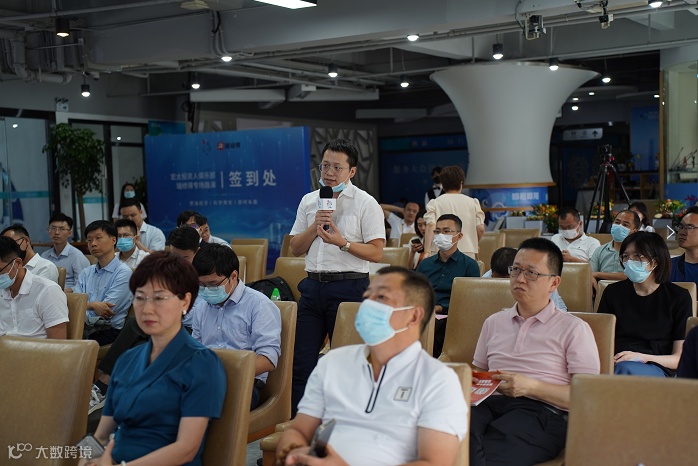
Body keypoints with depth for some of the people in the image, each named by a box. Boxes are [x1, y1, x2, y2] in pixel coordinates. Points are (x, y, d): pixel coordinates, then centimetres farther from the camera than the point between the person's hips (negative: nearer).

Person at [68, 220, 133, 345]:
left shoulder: (123, 273, 0)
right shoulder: (86, 273, 22)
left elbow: (106, 311, -9)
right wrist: (92, 305, -15)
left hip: (110, 330, -5)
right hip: (85, 328, 5)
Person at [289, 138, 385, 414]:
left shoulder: (365, 203, -3)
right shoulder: (309, 201, 13)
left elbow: (376, 253, -9)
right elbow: (296, 249, 11)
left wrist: (341, 242, -20)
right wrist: (314, 227, -5)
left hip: (349, 286, -5)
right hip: (313, 285, 5)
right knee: (301, 361, 5)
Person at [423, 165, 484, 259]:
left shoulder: (435, 203, 2)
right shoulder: (472, 202, 6)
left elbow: (431, 226, -11)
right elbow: (480, 229, 3)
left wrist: (427, 251, -13)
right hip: (468, 252, 1)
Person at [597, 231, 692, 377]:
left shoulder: (679, 297, 10)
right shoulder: (613, 292, 17)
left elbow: (680, 358, 5)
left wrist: (642, 357, -13)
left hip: (658, 369, -2)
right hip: (615, 362, 2)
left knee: (626, 369, -40)